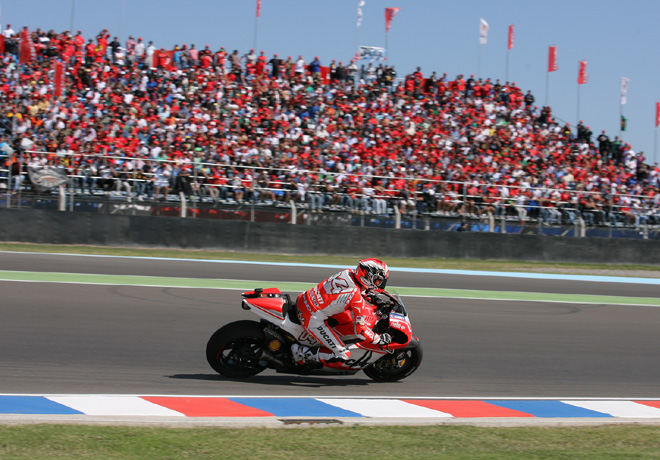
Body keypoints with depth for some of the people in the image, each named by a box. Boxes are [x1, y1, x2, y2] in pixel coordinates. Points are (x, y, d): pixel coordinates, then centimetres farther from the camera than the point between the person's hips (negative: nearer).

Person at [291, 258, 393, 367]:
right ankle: (302, 352, -1)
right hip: (313, 319, -9)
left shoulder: (348, 272, -1)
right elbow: (360, 330, -18)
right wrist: (379, 339, -4)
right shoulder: (356, 298, -22)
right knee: (342, 356, -5)